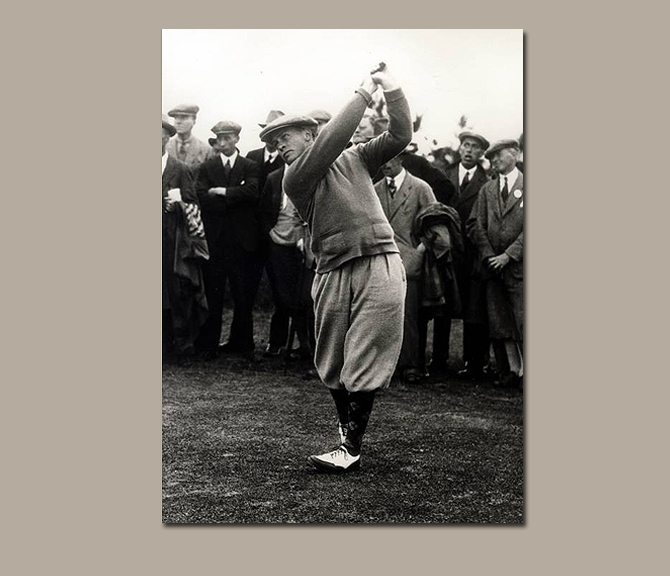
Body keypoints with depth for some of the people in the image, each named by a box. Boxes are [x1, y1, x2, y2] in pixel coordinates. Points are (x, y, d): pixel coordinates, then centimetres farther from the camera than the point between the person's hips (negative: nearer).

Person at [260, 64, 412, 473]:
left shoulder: (353, 158, 16)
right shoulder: (294, 178, 3)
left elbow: (400, 136, 11)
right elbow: (333, 138, -10)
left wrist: (392, 89, 0)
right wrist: (364, 94, -5)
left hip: (380, 266, 0)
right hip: (334, 273, 1)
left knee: (362, 363, -5)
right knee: (333, 367, 8)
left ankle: (352, 448, 0)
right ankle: (348, 428, 29)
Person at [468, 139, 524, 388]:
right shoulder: (487, 189, 15)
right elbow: (475, 225, 10)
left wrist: (509, 255, -12)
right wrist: (488, 255, -2)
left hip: (519, 265, -5)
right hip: (494, 266, 5)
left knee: (523, 323, -7)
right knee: (501, 324, 6)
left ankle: (526, 372, 0)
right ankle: (512, 371, 14)